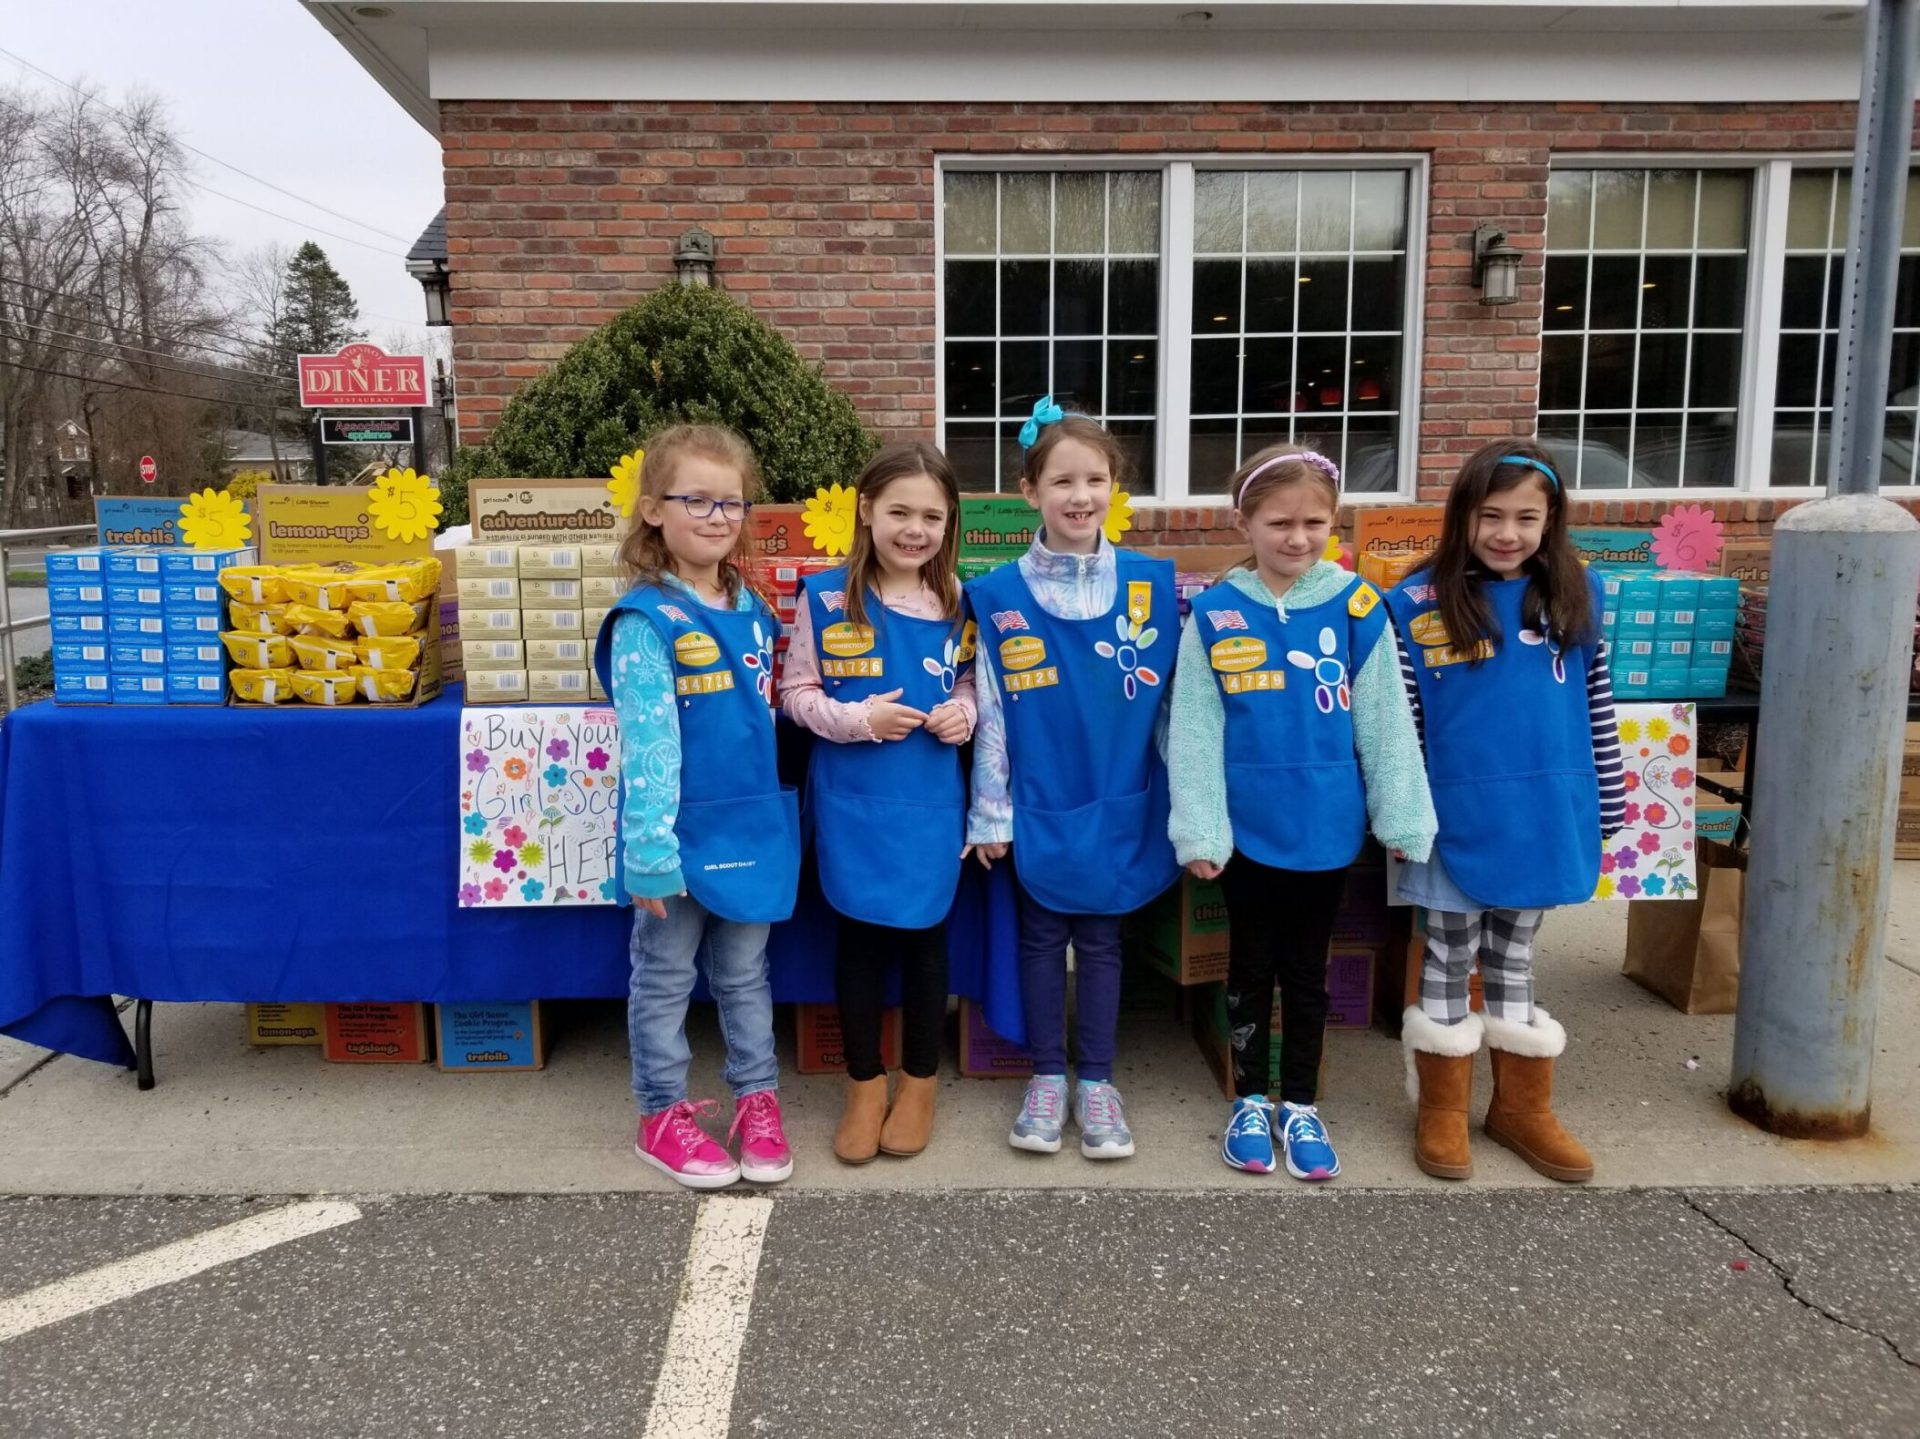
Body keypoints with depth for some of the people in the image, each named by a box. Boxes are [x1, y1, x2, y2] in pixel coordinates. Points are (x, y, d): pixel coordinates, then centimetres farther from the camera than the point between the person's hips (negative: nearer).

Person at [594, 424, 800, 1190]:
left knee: (745, 973, 19)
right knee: (665, 978, 12)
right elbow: (647, 744, -20)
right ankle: (663, 1116, 27)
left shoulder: (752, 609, 5)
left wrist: (779, 809, 12)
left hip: (754, 825, 6)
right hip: (683, 831, -5)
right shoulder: (645, 620, -15)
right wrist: (650, 848, -22)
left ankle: (758, 1098, 33)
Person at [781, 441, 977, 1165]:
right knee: (859, 935, 10)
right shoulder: (826, 598, -7)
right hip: (852, 800, -1)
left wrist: (963, 713, -8)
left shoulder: (955, 604, 1)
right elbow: (796, 692, -3)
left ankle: (920, 1081, 31)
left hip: (931, 801, 2)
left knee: (924, 936, 11)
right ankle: (865, 1084, 28)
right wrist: (856, 719, -18)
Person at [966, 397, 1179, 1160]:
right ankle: (1046, 1076, 27)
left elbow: (1170, 703, 2)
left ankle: (1096, 1080, 25)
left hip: (1119, 804, 1)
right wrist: (990, 813, -2)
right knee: (1041, 937, 12)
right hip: (1038, 806, 0)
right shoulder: (999, 596, -5)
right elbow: (989, 710, -2)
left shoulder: (1151, 585, -2)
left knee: (1100, 939, 11)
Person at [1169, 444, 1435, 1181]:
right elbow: (1194, 728, -7)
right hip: (1246, 827, 0)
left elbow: (1386, 722, -3)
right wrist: (1198, 827, -10)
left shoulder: (1358, 607, -6)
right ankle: (1249, 1101, 31)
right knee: (1250, 967, 15)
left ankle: (1301, 1107, 31)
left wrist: (1401, 816, -3)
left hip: (1326, 827, 1)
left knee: (1307, 969, 15)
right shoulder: (1213, 614, -7)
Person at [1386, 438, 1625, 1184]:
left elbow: (1595, 707, 8)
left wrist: (1607, 804, 9)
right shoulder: (1418, 603, -8)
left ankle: (1522, 1107, 30)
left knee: (1513, 959, 16)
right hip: (1457, 815, -3)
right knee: (1450, 958, 10)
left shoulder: (1577, 594, 2)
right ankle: (1442, 1112, 23)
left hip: (1545, 811, 3)